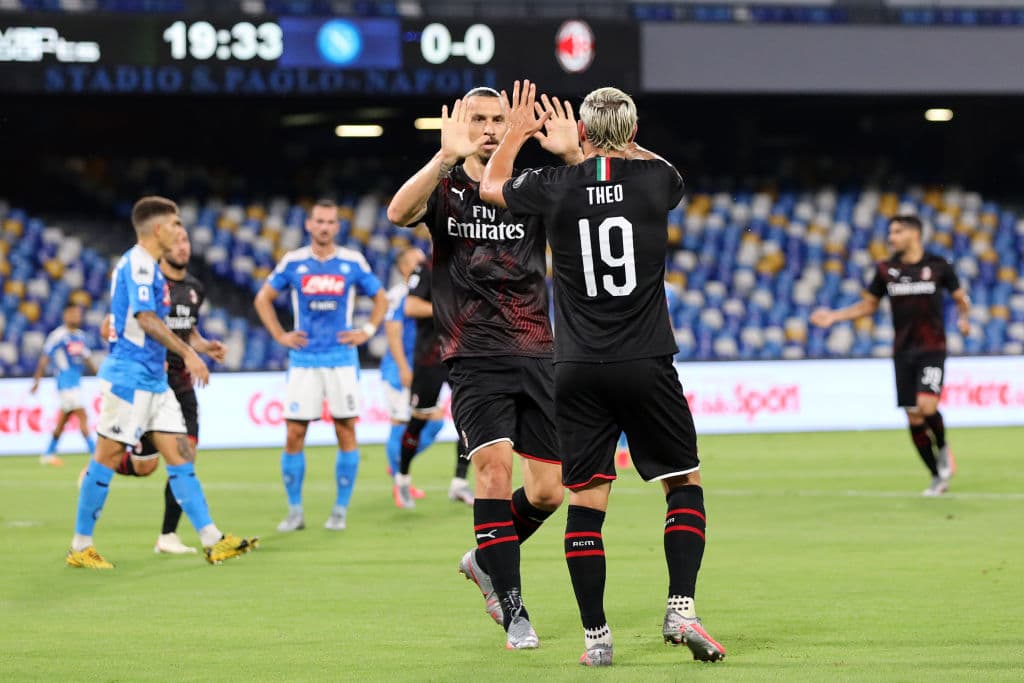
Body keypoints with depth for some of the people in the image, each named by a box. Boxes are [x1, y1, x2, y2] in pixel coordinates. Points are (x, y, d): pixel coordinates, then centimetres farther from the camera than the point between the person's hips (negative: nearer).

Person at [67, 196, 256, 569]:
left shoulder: (146, 265, 17)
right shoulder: (138, 264, -13)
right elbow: (145, 317, -23)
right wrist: (187, 352, -26)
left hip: (153, 378, 10)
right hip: (130, 376, -10)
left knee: (181, 454, 4)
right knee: (108, 457, -4)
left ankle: (213, 541, 2)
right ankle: (80, 547, 2)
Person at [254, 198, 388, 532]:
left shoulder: (353, 262, 2)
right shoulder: (293, 263, 2)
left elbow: (381, 298, 15)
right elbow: (263, 298, 14)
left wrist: (367, 331, 4)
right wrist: (280, 336, 5)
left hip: (342, 358, 0)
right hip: (304, 360, 0)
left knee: (346, 433, -2)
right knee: (294, 435, -4)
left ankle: (340, 510, 7)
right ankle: (294, 511, 6)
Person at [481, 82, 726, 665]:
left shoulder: (555, 186, -2)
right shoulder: (657, 179, -2)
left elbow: (491, 187, 20)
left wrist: (518, 132, 35)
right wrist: (593, 148, 34)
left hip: (578, 371, 1)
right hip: (646, 365, -1)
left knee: (585, 499, 4)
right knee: (685, 482, 11)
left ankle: (596, 635, 4)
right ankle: (682, 608, -3)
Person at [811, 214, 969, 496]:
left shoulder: (938, 266, -3)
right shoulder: (886, 269, 4)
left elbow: (961, 298, 9)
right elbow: (868, 305, 14)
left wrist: (964, 317, -12)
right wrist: (834, 316, 4)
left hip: (932, 348, -3)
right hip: (903, 352, 3)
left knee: (927, 406, -23)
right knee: (913, 417, 1)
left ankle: (943, 449, 8)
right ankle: (938, 478, 15)